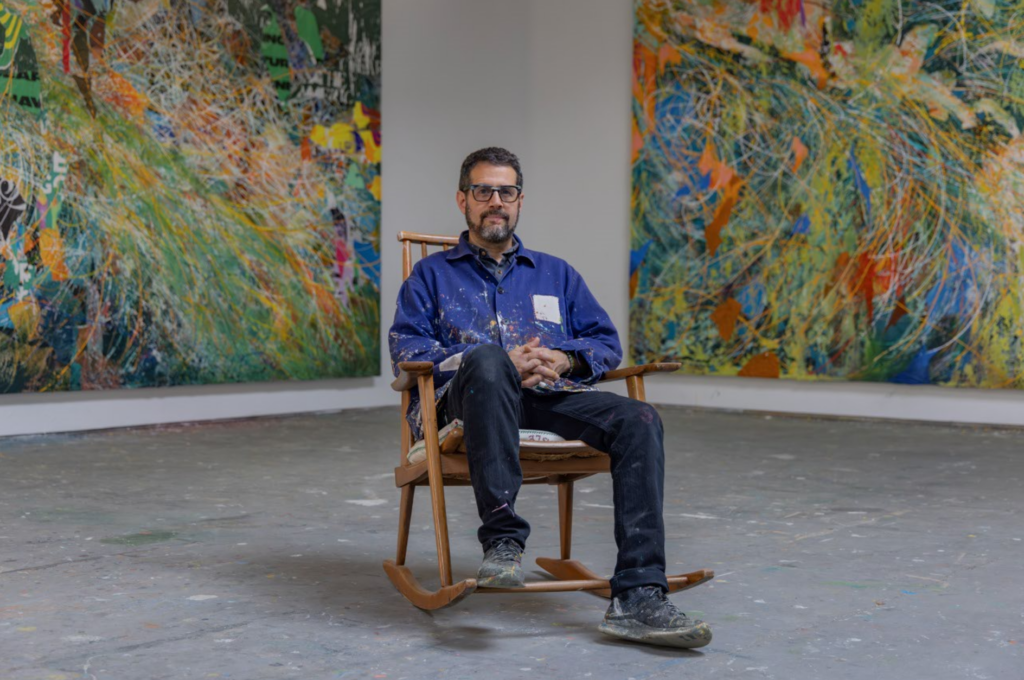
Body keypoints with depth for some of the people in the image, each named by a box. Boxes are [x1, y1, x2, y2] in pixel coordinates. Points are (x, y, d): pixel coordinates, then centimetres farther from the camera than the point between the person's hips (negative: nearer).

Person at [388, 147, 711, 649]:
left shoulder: (556, 274, 30)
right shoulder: (433, 275, 21)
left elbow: (607, 343, 21)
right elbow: (405, 348, 4)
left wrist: (564, 359, -4)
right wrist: (501, 362, -9)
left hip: (552, 398, 3)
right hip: (469, 399, -3)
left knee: (638, 420, -27)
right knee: (486, 358, -39)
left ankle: (638, 598, -36)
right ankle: (503, 539, -41)